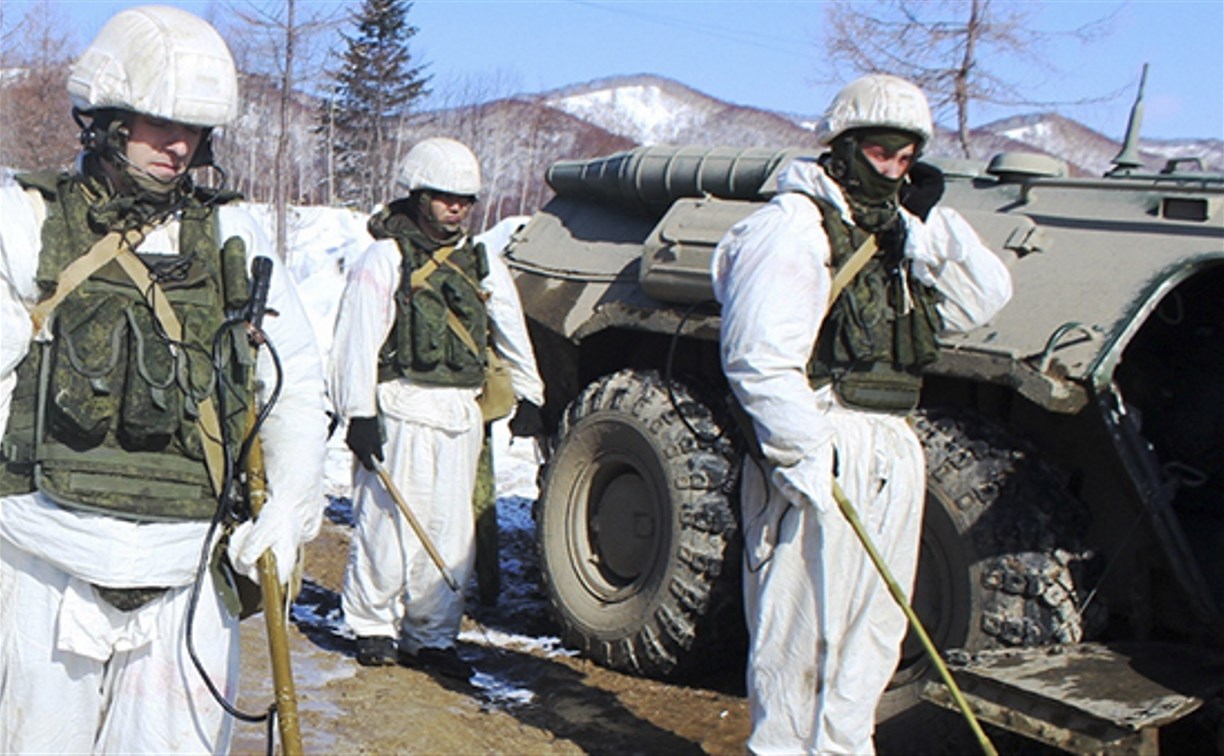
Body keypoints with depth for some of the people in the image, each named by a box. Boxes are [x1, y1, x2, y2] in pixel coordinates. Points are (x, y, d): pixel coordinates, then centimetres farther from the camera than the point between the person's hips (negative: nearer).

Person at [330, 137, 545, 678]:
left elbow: (509, 328, 26)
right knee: (389, 523, -2)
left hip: (460, 414, 6)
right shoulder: (387, 257, -3)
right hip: (403, 409, -6)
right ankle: (372, 625, 16)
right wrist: (359, 414, -13)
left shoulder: (475, 261, 16)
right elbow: (358, 338, -8)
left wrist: (528, 394, 26)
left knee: (451, 531, 6)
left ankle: (430, 635, 16)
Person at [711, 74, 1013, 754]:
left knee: (873, 631, 16)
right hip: (820, 454, -9)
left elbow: (987, 299, 12)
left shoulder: (900, 234, 17)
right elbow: (758, 360, -18)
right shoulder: (794, 225, -9)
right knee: (800, 629, -1)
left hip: (893, 455, 9)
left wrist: (932, 225, 2)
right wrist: (804, 455, -23)